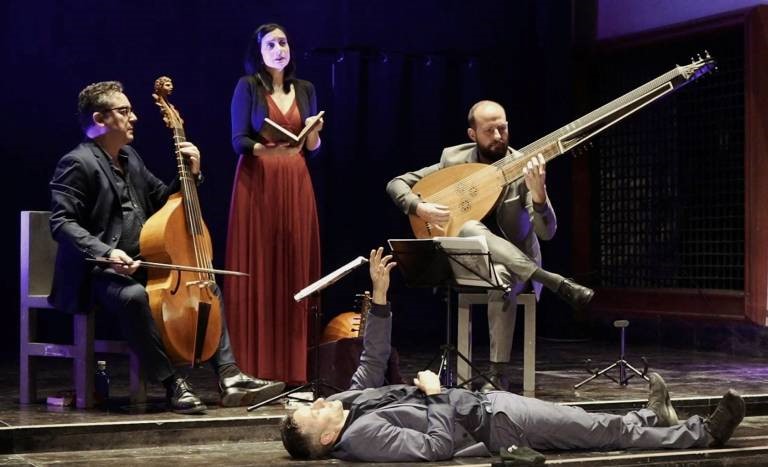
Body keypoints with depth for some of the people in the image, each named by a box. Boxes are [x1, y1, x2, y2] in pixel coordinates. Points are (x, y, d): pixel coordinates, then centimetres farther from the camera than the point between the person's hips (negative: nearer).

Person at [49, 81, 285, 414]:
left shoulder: (130, 158, 15)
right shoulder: (77, 164, -11)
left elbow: (164, 200, 23)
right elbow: (62, 223, -19)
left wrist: (191, 173, 5)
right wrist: (106, 253, -32)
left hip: (143, 267, 10)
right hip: (100, 274, -10)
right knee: (133, 297, -39)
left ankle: (229, 378, 0)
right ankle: (172, 383, -27)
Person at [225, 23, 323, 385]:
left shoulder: (305, 90, 13)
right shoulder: (248, 86, 0)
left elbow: (312, 150, 14)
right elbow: (238, 141, -6)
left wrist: (313, 133, -7)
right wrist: (267, 148, -24)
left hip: (296, 186, 4)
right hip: (257, 185, -4)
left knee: (295, 273, 0)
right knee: (257, 273, -7)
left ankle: (292, 366, 4)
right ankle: (256, 367, -4)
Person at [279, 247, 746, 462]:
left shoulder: (348, 402, -3)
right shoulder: (361, 436, -29)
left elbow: (374, 361, 8)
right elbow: (437, 445, -31)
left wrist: (379, 295, -2)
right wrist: (436, 394, -17)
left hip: (478, 401, 8)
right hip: (492, 426, -8)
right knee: (606, 431, 1)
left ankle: (657, 421, 37)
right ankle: (702, 434, 14)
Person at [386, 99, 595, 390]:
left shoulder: (524, 168, -10)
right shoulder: (454, 159, -3)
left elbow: (546, 232, -17)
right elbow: (396, 184, 3)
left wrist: (538, 193, -37)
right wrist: (420, 208, -18)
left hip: (513, 263, -2)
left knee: (502, 278, -40)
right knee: (470, 229, -34)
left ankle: (498, 375, -35)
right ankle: (557, 283, -40)